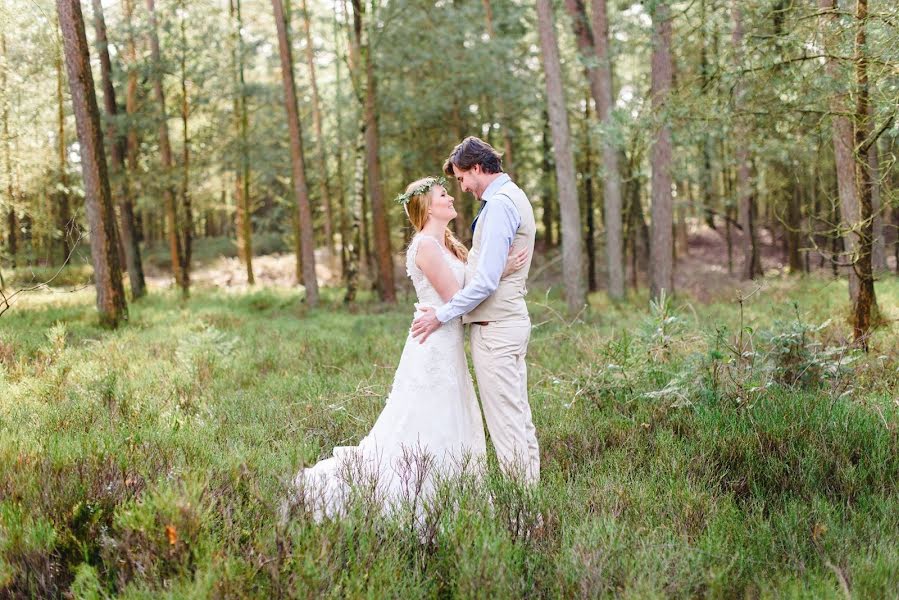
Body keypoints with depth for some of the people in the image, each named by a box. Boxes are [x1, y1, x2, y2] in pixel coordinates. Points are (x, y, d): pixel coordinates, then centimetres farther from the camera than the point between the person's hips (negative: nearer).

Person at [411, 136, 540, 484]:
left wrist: (443, 315, -14)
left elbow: (486, 279, -21)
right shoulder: (512, 196, 16)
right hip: (509, 321, 10)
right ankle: (529, 486, 20)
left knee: (505, 419, -5)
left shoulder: (498, 204, -16)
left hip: (495, 327, -10)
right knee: (519, 415, 14)